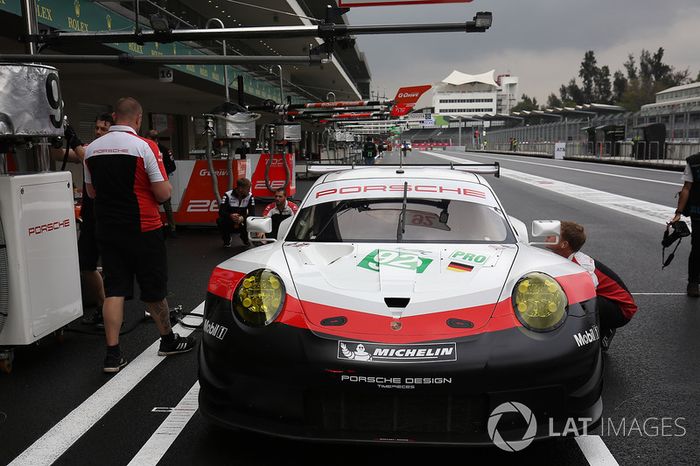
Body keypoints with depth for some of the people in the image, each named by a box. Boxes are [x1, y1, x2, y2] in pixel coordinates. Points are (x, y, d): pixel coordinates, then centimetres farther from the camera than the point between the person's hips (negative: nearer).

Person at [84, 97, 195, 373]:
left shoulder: (92, 148, 4)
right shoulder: (144, 146, -13)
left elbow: (92, 192, 14)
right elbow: (163, 193, -13)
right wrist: (167, 185, 7)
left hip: (107, 229, 4)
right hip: (143, 229, -4)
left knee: (114, 290, 6)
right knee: (154, 289, 9)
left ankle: (112, 355, 4)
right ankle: (168, 340, 26)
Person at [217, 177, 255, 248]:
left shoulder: (250, 196, -7)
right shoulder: (228, 195, -13)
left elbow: (252, 213, -14)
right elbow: (221, 212, -21)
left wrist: (243, 218, -36)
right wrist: (230, 216, -42)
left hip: (241, 224, 2)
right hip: (229, 225, -1)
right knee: (220, 220, -32)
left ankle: (244, 237, 7)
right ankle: (227, 239, -1)